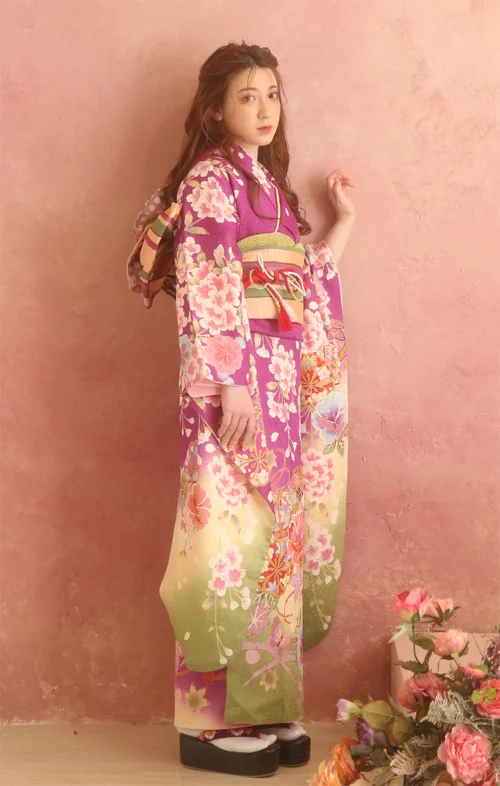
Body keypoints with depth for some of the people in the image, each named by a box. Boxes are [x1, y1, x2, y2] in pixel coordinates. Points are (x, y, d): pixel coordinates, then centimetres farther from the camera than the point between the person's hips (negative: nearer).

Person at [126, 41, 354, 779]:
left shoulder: (268, 181, 19)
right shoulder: (210, 179, -7)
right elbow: (202, 289, -16)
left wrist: (344, 221, 22)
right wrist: (229, 384, -22)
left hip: (286, 383, 9)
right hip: (238, 382, -8)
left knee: (275, 533, 10)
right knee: (235, 532, -5)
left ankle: (265, 705, 19)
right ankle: (214, 721, 5)